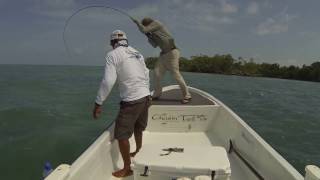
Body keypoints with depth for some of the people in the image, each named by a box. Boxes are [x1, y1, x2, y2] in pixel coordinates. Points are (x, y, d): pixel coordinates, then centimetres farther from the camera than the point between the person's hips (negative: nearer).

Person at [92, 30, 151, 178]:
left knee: (121, 135, 5)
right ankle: (138, 153, 46)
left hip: (131, 101, -8)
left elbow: (108, 82, -17)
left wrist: (98, 103, -11)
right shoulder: (137, 53, 13)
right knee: (138, 128, 26)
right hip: (145, 96, 8)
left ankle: (127, 169, 17)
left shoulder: (113, 55, -7)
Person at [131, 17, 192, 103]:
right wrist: (148, 36, 10)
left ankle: (187, 95, -5)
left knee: (176, 74, -12)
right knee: (157, 72, 4)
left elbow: (144, 30, -12)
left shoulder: (155, 23, -4)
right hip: (164, 54, 10)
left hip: (172, 52, -10)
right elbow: (155, 45, 22)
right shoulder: (155, 32, 20)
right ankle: (157, 94, 15)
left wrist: (137, 23, 6)